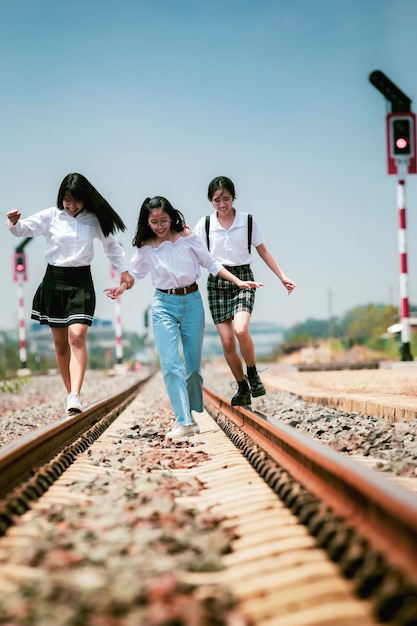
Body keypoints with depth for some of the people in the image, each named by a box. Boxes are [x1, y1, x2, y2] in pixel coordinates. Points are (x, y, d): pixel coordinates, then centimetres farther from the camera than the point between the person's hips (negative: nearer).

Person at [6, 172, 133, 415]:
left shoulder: (94, 220, 3)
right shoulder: (50, 216, 0)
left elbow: (112, 245, 15)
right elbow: (25, 229, -3)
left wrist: (124, 270, 10)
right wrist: (14, 223, -25)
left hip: (81, 281, -1)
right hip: (54, 280, 1)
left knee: (77, 337, -17)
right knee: (60, 342, 7)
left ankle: (75, 396, -24)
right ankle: (70, 393, 19)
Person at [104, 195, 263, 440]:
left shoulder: (187, 237, -4)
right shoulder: (145, 247, 0)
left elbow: (211, 263, 3)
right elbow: (135, 273, 13)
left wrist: (238, 282, -1)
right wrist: (121, 288, -7)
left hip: (192, 301, 0)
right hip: (164, 304, 0)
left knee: (193, 364, 6)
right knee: (171, 364, -14)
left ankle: (193, 411, 27)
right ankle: (185, 422, -16)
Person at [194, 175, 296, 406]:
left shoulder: (248, 221, 1)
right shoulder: (205, 224, 2)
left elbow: (263, 251, 9)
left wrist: (282, 276, 6)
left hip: (243, 278, -1)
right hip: (217, 282, 2)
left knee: (241, 330, -26)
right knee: (227, 341, -3)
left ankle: (253, 374, 0)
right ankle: (243, 388, 16)